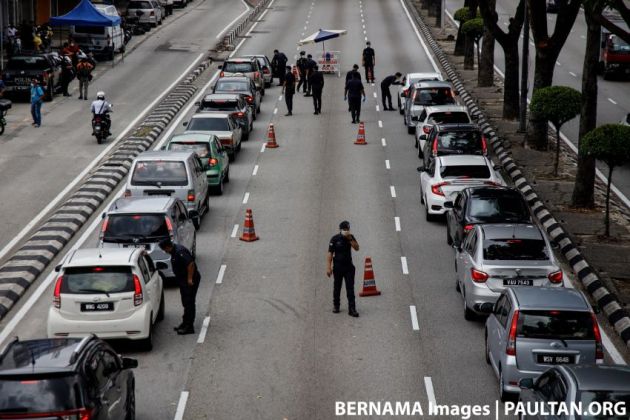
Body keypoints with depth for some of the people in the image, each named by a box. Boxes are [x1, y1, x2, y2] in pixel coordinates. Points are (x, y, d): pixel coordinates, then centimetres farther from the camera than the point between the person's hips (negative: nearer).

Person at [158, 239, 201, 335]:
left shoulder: (180, 251, -23)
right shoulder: (175, 251, 10)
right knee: (186, 303, 17)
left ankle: (189, 327, -4)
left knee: (189, 303, -6)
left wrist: (190, 279, -25)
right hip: (183, 280, 10)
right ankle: (185, 323, 27)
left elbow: (191, 264, -29)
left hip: (189, 281, -10)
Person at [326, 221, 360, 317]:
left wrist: (350, 239, -20)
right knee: (337, 287, 10)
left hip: (349, 266, 2)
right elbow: (330, 253, -8)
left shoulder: (351, 237, 2)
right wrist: (329, 267, -14)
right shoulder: (335, 239, -8)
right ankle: (336, 306, 26)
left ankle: (352, 309, -8)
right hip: (338, 267, -2)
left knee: (350, 288, -5)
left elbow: (357, 248, -8)